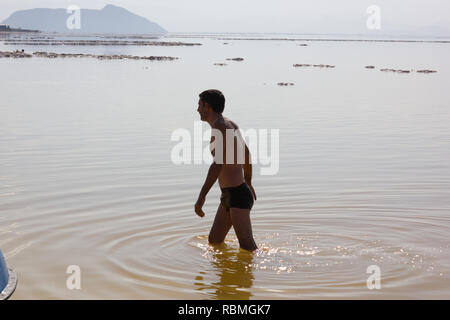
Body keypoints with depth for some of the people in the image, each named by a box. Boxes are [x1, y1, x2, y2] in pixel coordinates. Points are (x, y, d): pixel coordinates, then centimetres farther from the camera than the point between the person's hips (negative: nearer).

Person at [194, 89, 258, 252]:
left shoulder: (219, 128, -15)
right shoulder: (231, 125, 14)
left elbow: (218, 164, -26)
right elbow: (246, 153, 28)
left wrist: (201, 197, -29)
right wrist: (248, 182, 41)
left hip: (237, 195, -10)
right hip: (229, 195, 10)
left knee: (248, 248, -10)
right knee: (214, 241, 13)